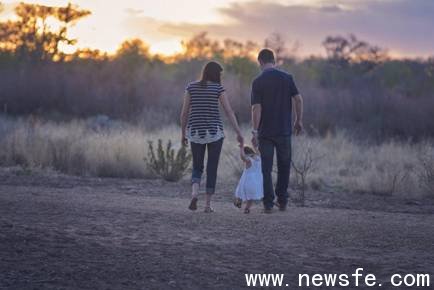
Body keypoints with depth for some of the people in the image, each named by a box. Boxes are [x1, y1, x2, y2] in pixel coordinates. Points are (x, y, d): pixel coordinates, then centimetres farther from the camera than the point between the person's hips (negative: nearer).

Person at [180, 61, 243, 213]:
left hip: (195, 132, 2)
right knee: (212, 169, 8)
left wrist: (183, 133, 11)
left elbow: (184, 112, 2)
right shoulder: (218, 88, -5)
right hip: (214, 132, -2)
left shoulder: (191, 87, 2)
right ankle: (208, 204, 5)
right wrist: (239, 133, -5)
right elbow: (229, 112, -8)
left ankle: (194, 193, -15)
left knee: (197, 167, 13)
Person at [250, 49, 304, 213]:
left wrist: (255, 132, -9)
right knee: (284, 167, 15)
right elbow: (298, 99, -4)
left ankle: (268, 204, 1)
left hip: (265, 132, -2)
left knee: (266, 169, 4)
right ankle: (282, 201, 17)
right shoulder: (287, 78, 0)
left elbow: (256, 108, -11)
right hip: (284, 131, 2)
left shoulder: (258, 82, -7)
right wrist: (299, 121, 7)